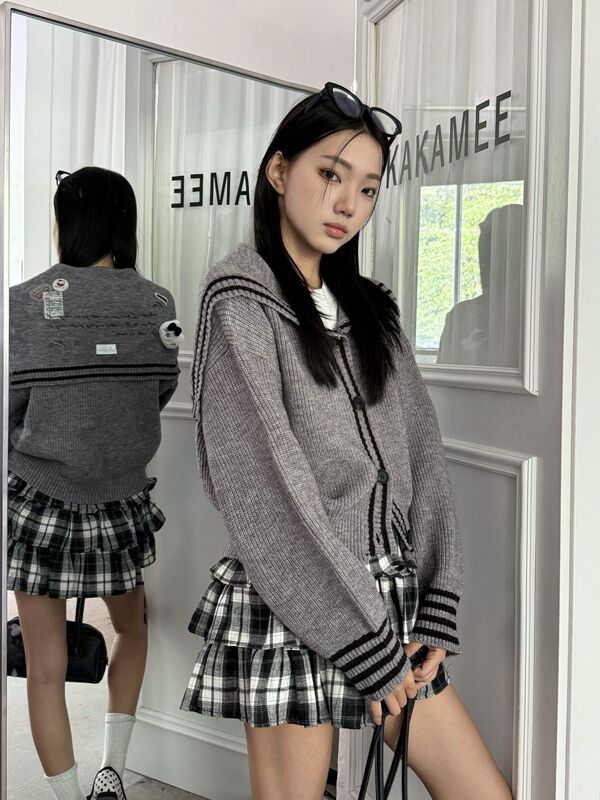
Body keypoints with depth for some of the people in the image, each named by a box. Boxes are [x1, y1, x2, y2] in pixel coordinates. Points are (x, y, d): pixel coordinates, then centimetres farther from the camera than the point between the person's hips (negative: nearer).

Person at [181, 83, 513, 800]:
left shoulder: (369, 308, 14)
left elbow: (420, 452, 7)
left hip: (391, 595, 6)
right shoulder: (240, 296, -6)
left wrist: (433, 609, -4)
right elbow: (265, 486, -14)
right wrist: (368, 646, -15)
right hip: (292, 609, -6)